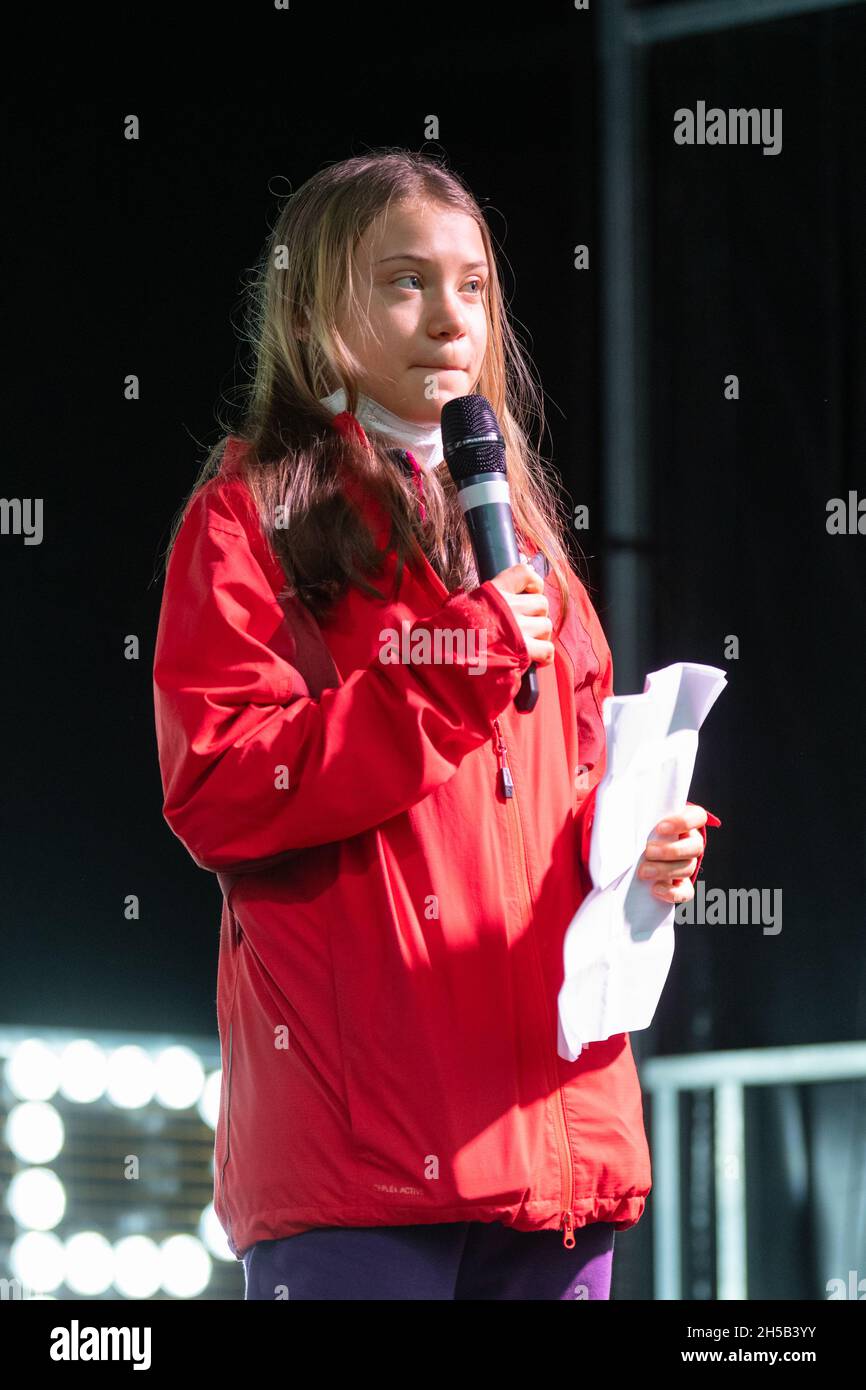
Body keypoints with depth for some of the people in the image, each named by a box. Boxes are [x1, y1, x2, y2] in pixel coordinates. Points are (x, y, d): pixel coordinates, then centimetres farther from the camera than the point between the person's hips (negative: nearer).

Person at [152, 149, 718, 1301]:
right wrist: (453, 682, -14)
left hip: (551, 1115, 6)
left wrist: (640, 844, 5)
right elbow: (216, 793, -9)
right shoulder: (253, 516, 4)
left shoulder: (516, 527, 24)